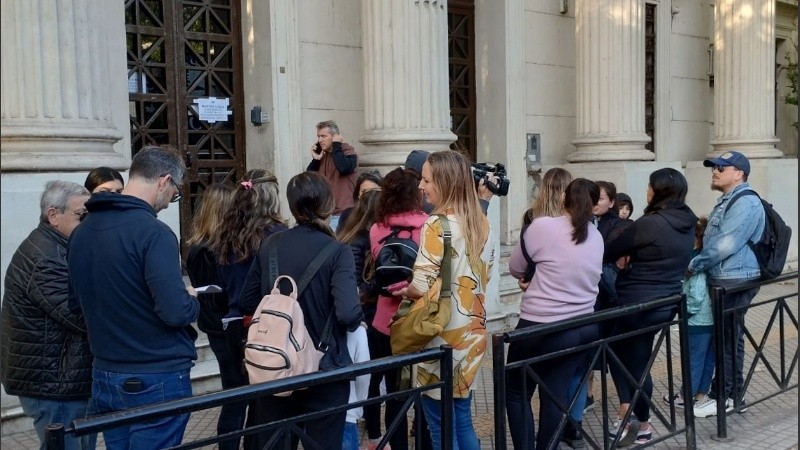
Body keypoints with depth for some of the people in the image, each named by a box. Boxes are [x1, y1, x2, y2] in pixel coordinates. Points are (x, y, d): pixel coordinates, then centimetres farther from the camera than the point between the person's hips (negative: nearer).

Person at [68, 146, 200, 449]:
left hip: (104, 376, 7)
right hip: (156, 380, -7)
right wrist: (192, 301, -3)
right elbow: (176, 312, -24)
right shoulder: (153, 232, -19)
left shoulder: (81, 232, 5)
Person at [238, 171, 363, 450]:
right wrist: (358, 319, -4)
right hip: (324, 372, -4)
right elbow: (349, 314, -26)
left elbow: (247, 304, 5)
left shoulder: (269, 247, -2)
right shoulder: (337, 252, -15)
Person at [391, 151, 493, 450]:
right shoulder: (481, 223, 7)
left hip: (443, 334, -8)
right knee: (462, 421, 18)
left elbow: (421, 286, -20)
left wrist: (401, 290, 0)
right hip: (472, 331, 8)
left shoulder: (437, 226, -16)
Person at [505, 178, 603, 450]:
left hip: (541, 328, -5)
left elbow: (515, 269, 0)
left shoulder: (542, 226, -11)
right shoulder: (596, 237, 6)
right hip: (584, 327, 6)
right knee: (557, 395, 12)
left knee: (516, 392, 10)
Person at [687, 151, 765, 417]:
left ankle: (728, 397, 8)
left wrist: (693, 266, -14)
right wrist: (697, 265, 9)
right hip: (722, 280, 10)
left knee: (729, 338, -2)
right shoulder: (727, 201, 17)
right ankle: (722, 390, 24)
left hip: (735, 282, -10)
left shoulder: (746, 204, -17)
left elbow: (724, 246, -24)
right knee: (720, 336, 14)